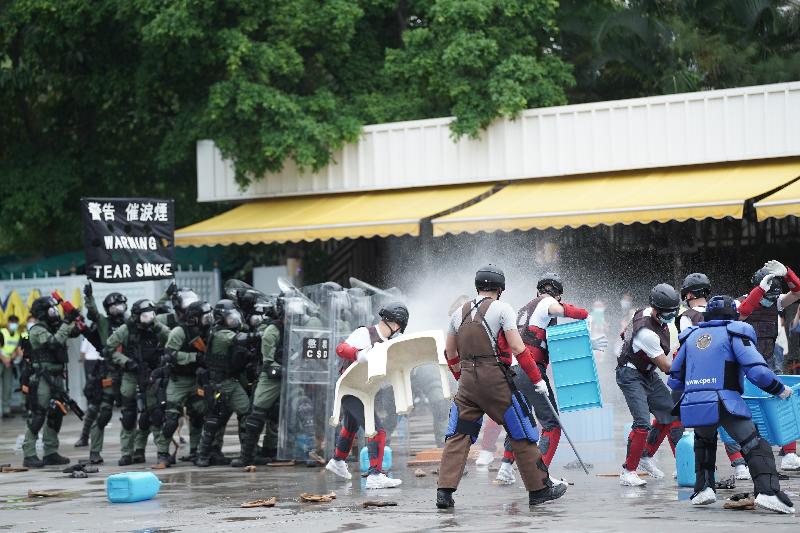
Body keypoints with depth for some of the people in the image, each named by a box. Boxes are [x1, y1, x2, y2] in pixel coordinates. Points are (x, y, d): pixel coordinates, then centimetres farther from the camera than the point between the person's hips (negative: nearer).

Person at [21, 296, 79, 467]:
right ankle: (29, 455, -7)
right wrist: (66, 322, -23)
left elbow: (74, 332, 16)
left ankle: (51, 453, 17)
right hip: (42, 379, -8)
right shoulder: (37, 330, -11)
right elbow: (55, 342, -26)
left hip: (57, 377, 8)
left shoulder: (55, 327, 13)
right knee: (37, 416, -8)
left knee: (56, 415, 10)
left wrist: (76, 320, -3)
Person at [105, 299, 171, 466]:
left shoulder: (158, 329, -7)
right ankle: (126, 453, 9)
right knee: (129, 414, 2)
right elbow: (109, 349, -6)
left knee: (154, 412, -6)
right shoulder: (125, 330, -10)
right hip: (131, 377, -1)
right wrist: (127, 362, -15)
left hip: (151, 375, 1)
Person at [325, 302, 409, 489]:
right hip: (351, 391, -10)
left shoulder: (386, 342, 8)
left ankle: (337, 461, 53)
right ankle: (375, 475, -24)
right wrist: (362, 355, -43)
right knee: (377, 430, -19)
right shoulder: (365, 334, -18)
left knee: (351, 428, 31)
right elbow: (341, 348, -29)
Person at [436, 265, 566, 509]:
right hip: (495, 377, -4)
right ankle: (540, 489, 10)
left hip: (467, 379, 5)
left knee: (458, 435, 6)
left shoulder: (460, 313, 13)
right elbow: (517, 348, -10)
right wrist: (537, 379, -4)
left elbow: (450, 353, 21)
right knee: (522, 434, 5)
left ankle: (445, 491, -6)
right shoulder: (502, 309, -3)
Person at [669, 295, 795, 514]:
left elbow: (674, 380, 25)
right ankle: (767, 491, -25)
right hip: (725, 403, -5)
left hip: (692, 406, 5)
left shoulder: (691, 336, 21)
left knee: (704, 440, 33)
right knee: (756, 447, -3)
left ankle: (703, 487, 20)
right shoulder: (735, 333, 6)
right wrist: (780, 390, 7)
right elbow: (757, 371, -8)